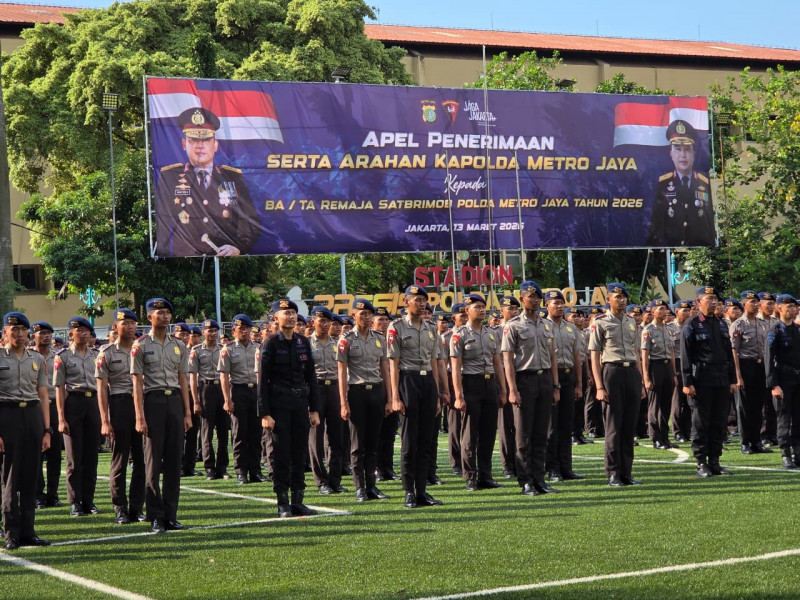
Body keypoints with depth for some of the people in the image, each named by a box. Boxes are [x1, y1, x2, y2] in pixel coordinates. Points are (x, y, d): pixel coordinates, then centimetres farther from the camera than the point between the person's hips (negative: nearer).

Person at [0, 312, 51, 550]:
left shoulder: (38, 359, 11)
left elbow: (43, 396, 12)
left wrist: (47, 430, 6)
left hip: (33, 415, 4)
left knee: (31, 476, 4)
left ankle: (27, 531, 11)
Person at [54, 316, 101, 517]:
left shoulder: (96, 355, 11)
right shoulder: (63, 356, -1)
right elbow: (59, 388, -4)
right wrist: (61, 418, -10)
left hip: (93, 402, 4)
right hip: (73, 402, -4)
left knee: (91, 455, 4)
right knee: (75, 456, -1)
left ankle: (88, 500, 12)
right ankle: (75, 502, 5)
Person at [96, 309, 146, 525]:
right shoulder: (107, 353, 1)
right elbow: (102, 387, -2)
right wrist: (105, 421, -8)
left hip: (142, 403, 3)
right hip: (119, 404, -3)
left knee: (141, 459, 3)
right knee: (119, 460, 2)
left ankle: (137, 507, 11)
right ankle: (120, 509, 8)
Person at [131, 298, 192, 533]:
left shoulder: (178, 345, 12)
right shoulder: (141, 346, -1)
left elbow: (183, 380, 14)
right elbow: (137, 383, -4)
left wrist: (187, 412, 8)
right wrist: (139, 416, -10)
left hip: (175, 401, 4)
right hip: (153, 400, -4)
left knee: (174, 461, 5)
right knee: (153, 461, -2)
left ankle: (171, 515, 11)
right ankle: (156, 517, 2)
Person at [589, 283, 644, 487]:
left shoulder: (631, 322, 15)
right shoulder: (600, 323, -2)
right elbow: (595, 356, -4)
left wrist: (641, 382, 15)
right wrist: (599, 387, -11)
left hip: (632, 372, 5)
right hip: (612, 371, -5)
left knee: (630, 426, 6)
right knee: (613, 426, -3)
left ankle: (626, 472, 13)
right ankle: (613, 473, 3)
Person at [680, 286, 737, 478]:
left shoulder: (721, 324, 15)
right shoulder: (692, 325, -3)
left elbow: (729, 353, 18)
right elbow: (685, 356, -7)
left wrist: (732, 379, 13)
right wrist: (687, 383, -12)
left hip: (722, 381, 6)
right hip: (701, 381, -6)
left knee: (719, 422, 6)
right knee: (700, 422, -2)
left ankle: (715, 462, 13)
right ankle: (701, 463, 3)